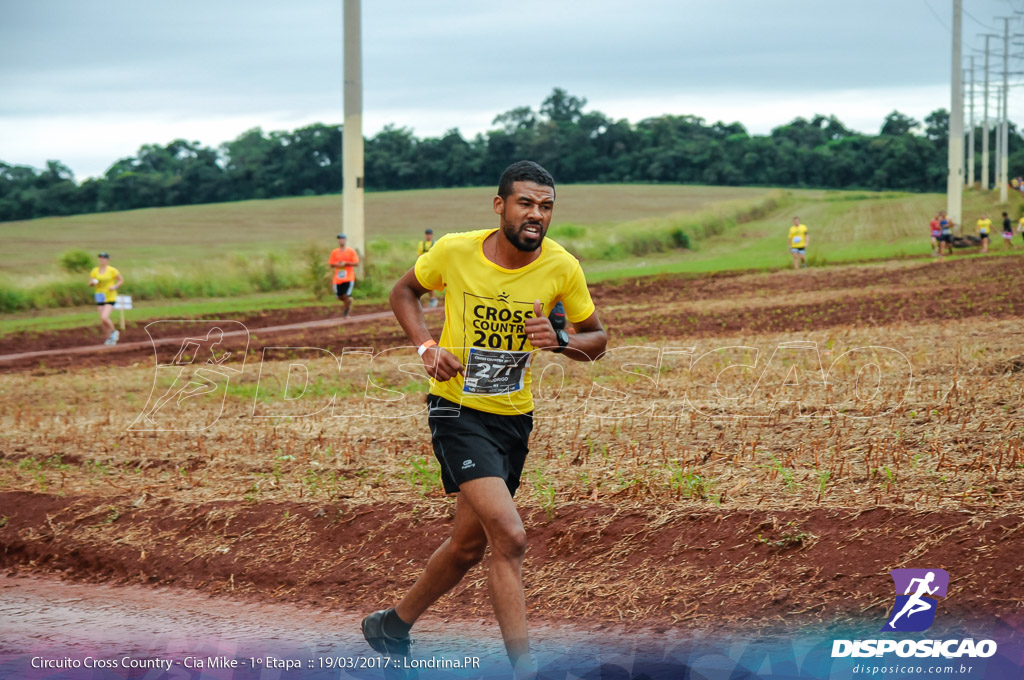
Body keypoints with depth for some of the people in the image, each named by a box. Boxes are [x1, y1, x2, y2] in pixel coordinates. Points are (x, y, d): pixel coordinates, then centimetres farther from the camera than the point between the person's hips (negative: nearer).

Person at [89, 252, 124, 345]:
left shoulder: (112, 270, -9)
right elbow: (90, 283, 10)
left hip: (110, 298, -5)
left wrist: (115, 287, -16)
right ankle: (110, 338, 20)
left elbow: (121, 280, 0)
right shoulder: (95, 271, 3)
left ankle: (114, 332, 6)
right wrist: (93, 282, -13)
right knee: (102, 321, 3)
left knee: (104, 318, -20)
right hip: (100, 297, 5)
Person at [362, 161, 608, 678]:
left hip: (514, 417, 5)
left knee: (469, 544, 16)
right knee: (509, 537, -20)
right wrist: (427, 347, -11)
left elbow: (596, 340, 3)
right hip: (458, 411, -5)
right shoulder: (454, 251, -14)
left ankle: (393, 626, 40)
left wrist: (560, 339, -19)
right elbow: (404, 292, 6)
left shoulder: (561, 267, -9)